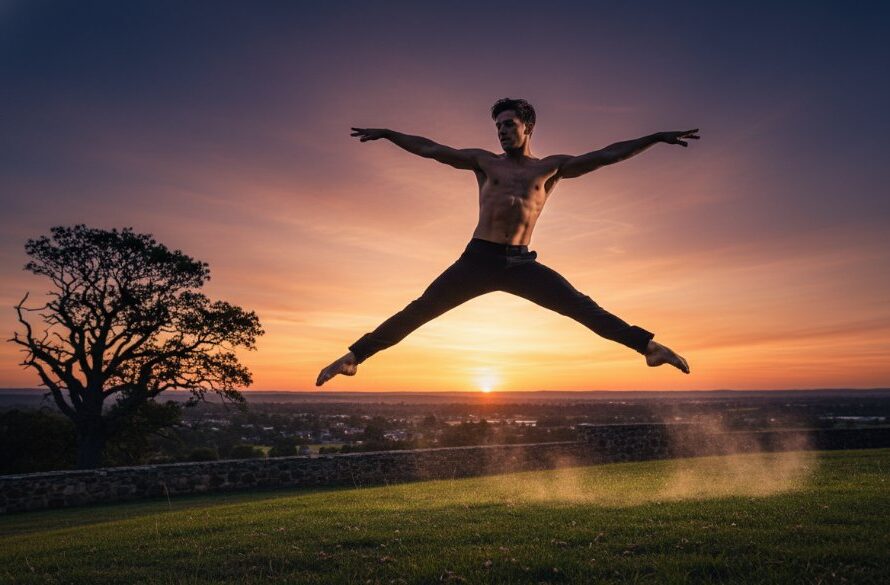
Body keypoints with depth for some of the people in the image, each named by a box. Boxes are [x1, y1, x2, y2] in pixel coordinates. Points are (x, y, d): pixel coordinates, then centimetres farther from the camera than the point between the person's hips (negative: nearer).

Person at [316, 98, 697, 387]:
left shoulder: (551, 167, 12)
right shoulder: (484, 162, 13)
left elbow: (603, 156, 6)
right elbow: (430, 149, 14)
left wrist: (655, 138, 1)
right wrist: (387, 134, 14)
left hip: (520, 263, 0)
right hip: (478, 259, 0)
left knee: (582, 307, -9)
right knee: (418, 311, -3)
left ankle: (648, 346, -6)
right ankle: (354, 357, 2)